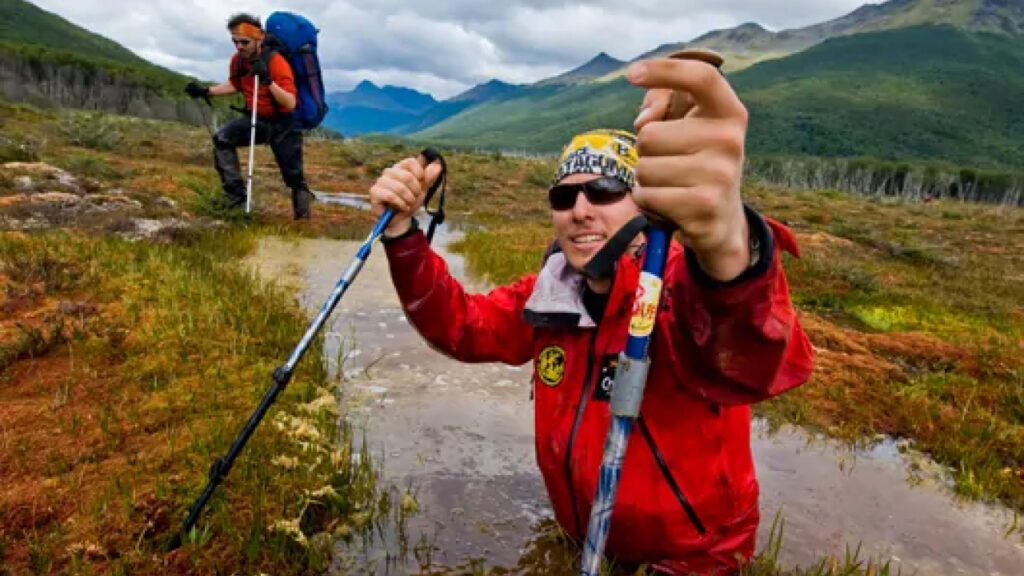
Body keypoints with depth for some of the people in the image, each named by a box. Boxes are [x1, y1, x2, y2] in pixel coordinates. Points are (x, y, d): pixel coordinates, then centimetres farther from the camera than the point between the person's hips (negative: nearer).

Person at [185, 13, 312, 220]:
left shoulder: (276, 62, -24)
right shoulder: (237, 60, -4)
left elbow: (290, 104, -31)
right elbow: (235, 85, 19)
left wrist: (268, 81, -42)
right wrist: (206, 91, 7)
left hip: (282, 124, -5)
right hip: (256, 119, 5)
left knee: (293, 175, -1)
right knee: (222, 138, -19)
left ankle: (303, 218, 21)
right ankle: (236, 197, -16)